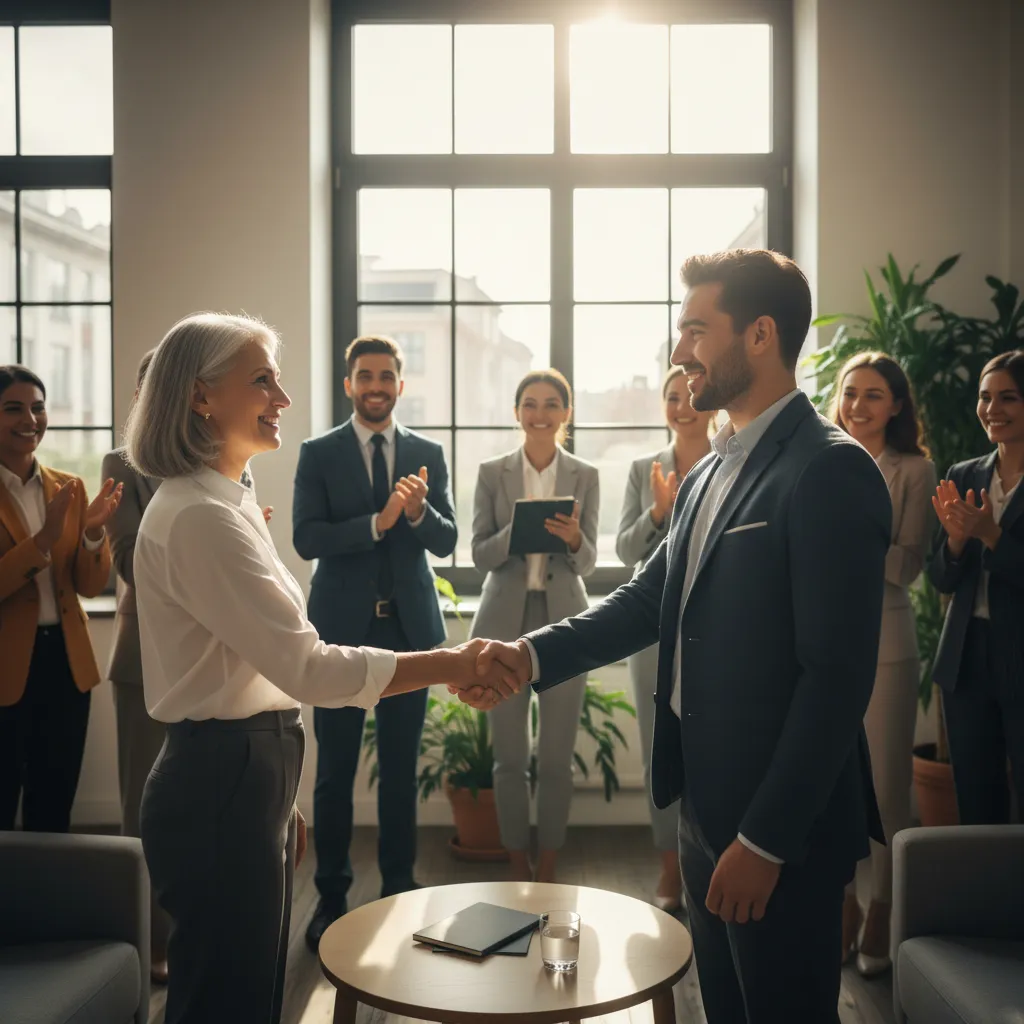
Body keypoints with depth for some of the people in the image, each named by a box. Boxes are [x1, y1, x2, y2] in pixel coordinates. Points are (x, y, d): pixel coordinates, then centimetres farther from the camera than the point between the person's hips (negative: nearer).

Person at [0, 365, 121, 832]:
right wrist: (43, 539, -26)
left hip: (66, 661, 5)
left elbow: (90, 586, 3)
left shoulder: (70, 488, 6)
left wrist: (93, 533, -14)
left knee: (55, 810, 15)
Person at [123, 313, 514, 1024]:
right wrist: (450, 665, -20)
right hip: (221, 784, -10)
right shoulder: (199, 516, -20)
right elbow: (308, 667, -25)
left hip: (246, 777, 10)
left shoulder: (223, 503, 12)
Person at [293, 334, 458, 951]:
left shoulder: (428, 454, 6)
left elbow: (447, 542, 0)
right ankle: (332, 897, 20)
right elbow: (307, 538, -10)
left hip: (409, 627, 2)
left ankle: (399, 893, 23)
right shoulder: (319, 454, 1)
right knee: (335, 770, 6)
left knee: (401, 769, 10)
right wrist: (378, 522, -23)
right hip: (342, 627, -1)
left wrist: (418, 512, -21)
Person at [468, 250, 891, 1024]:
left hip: (780, 823, -8)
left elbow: (837, 676, -21)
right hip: (707, 803, 8)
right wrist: (534, 655, -7)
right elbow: (649, 601, 8)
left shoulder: (829, 470, -18)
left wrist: (767, 838, -19)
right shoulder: (709, 474, 11)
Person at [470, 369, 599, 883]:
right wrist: (516, 530, -21)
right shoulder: (491, 473, 2)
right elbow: (480, 555, -2)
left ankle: (547, 871, 21)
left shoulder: (585, 476, 3)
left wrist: (572, 538, -21)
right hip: (506, 622, 0)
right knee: (509, 756, 6)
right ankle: (517, 869, 22)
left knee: (557, 757, 5)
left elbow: (588, 562, 1)